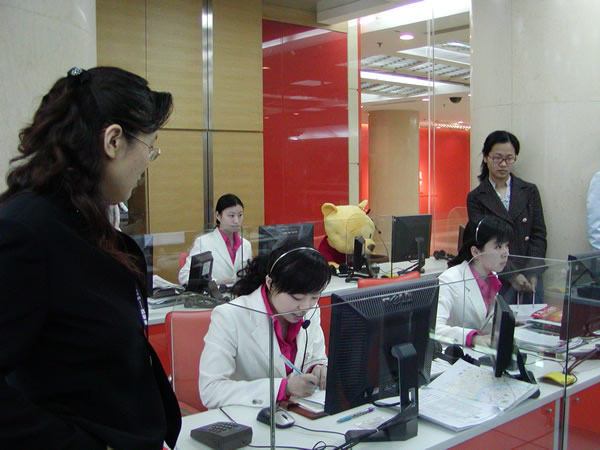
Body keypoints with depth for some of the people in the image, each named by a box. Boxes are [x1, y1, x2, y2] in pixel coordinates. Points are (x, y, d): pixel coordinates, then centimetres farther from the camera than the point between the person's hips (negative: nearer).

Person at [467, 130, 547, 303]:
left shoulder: (530, 191, 10)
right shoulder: (476, 198, 3)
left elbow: (539, 236, 6)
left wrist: (532, 274, -7)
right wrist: (512, 275, -16)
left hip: (530, 277, 2)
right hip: (498, 279, -2)